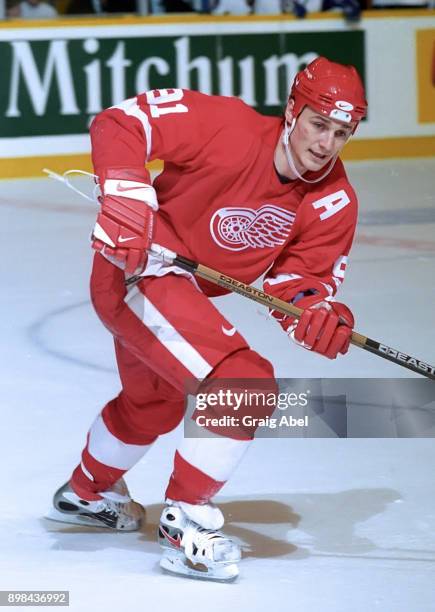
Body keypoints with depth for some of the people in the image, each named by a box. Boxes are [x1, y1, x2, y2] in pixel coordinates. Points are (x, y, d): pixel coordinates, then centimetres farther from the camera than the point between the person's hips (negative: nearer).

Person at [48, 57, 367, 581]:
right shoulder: (228, 127, -26)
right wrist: (126, 195, -39)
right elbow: (120, 123, -25)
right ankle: (185, 524, -6)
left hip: (187, 291, 9)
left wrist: (315, 308, -33)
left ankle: (87, 492, 61)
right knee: (244, 385, -21)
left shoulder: (334, 203, -8)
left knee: (155, 401, 33)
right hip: (137, 268, -9)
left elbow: (298, 277, -10)